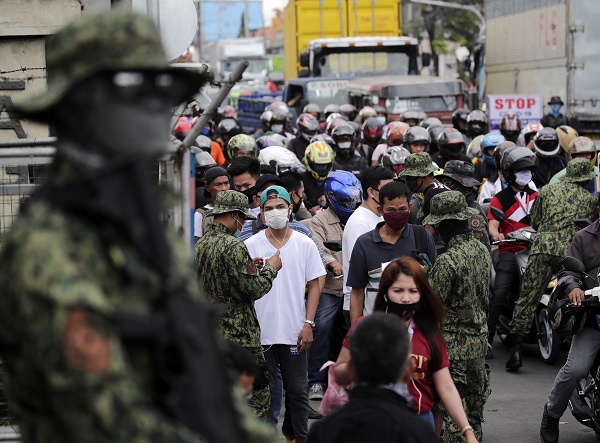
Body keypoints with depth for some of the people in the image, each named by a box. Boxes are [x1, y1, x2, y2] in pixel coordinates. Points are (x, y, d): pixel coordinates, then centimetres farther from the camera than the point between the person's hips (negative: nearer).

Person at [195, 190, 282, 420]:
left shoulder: (200, 245, 10)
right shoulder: (233, 246, -16)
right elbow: (254, 289, -17)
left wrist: (251, 267, 18)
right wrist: (270, 268, 0)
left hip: (210, 332, 8)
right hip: (239, 335, -8)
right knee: (259, 393, -1)